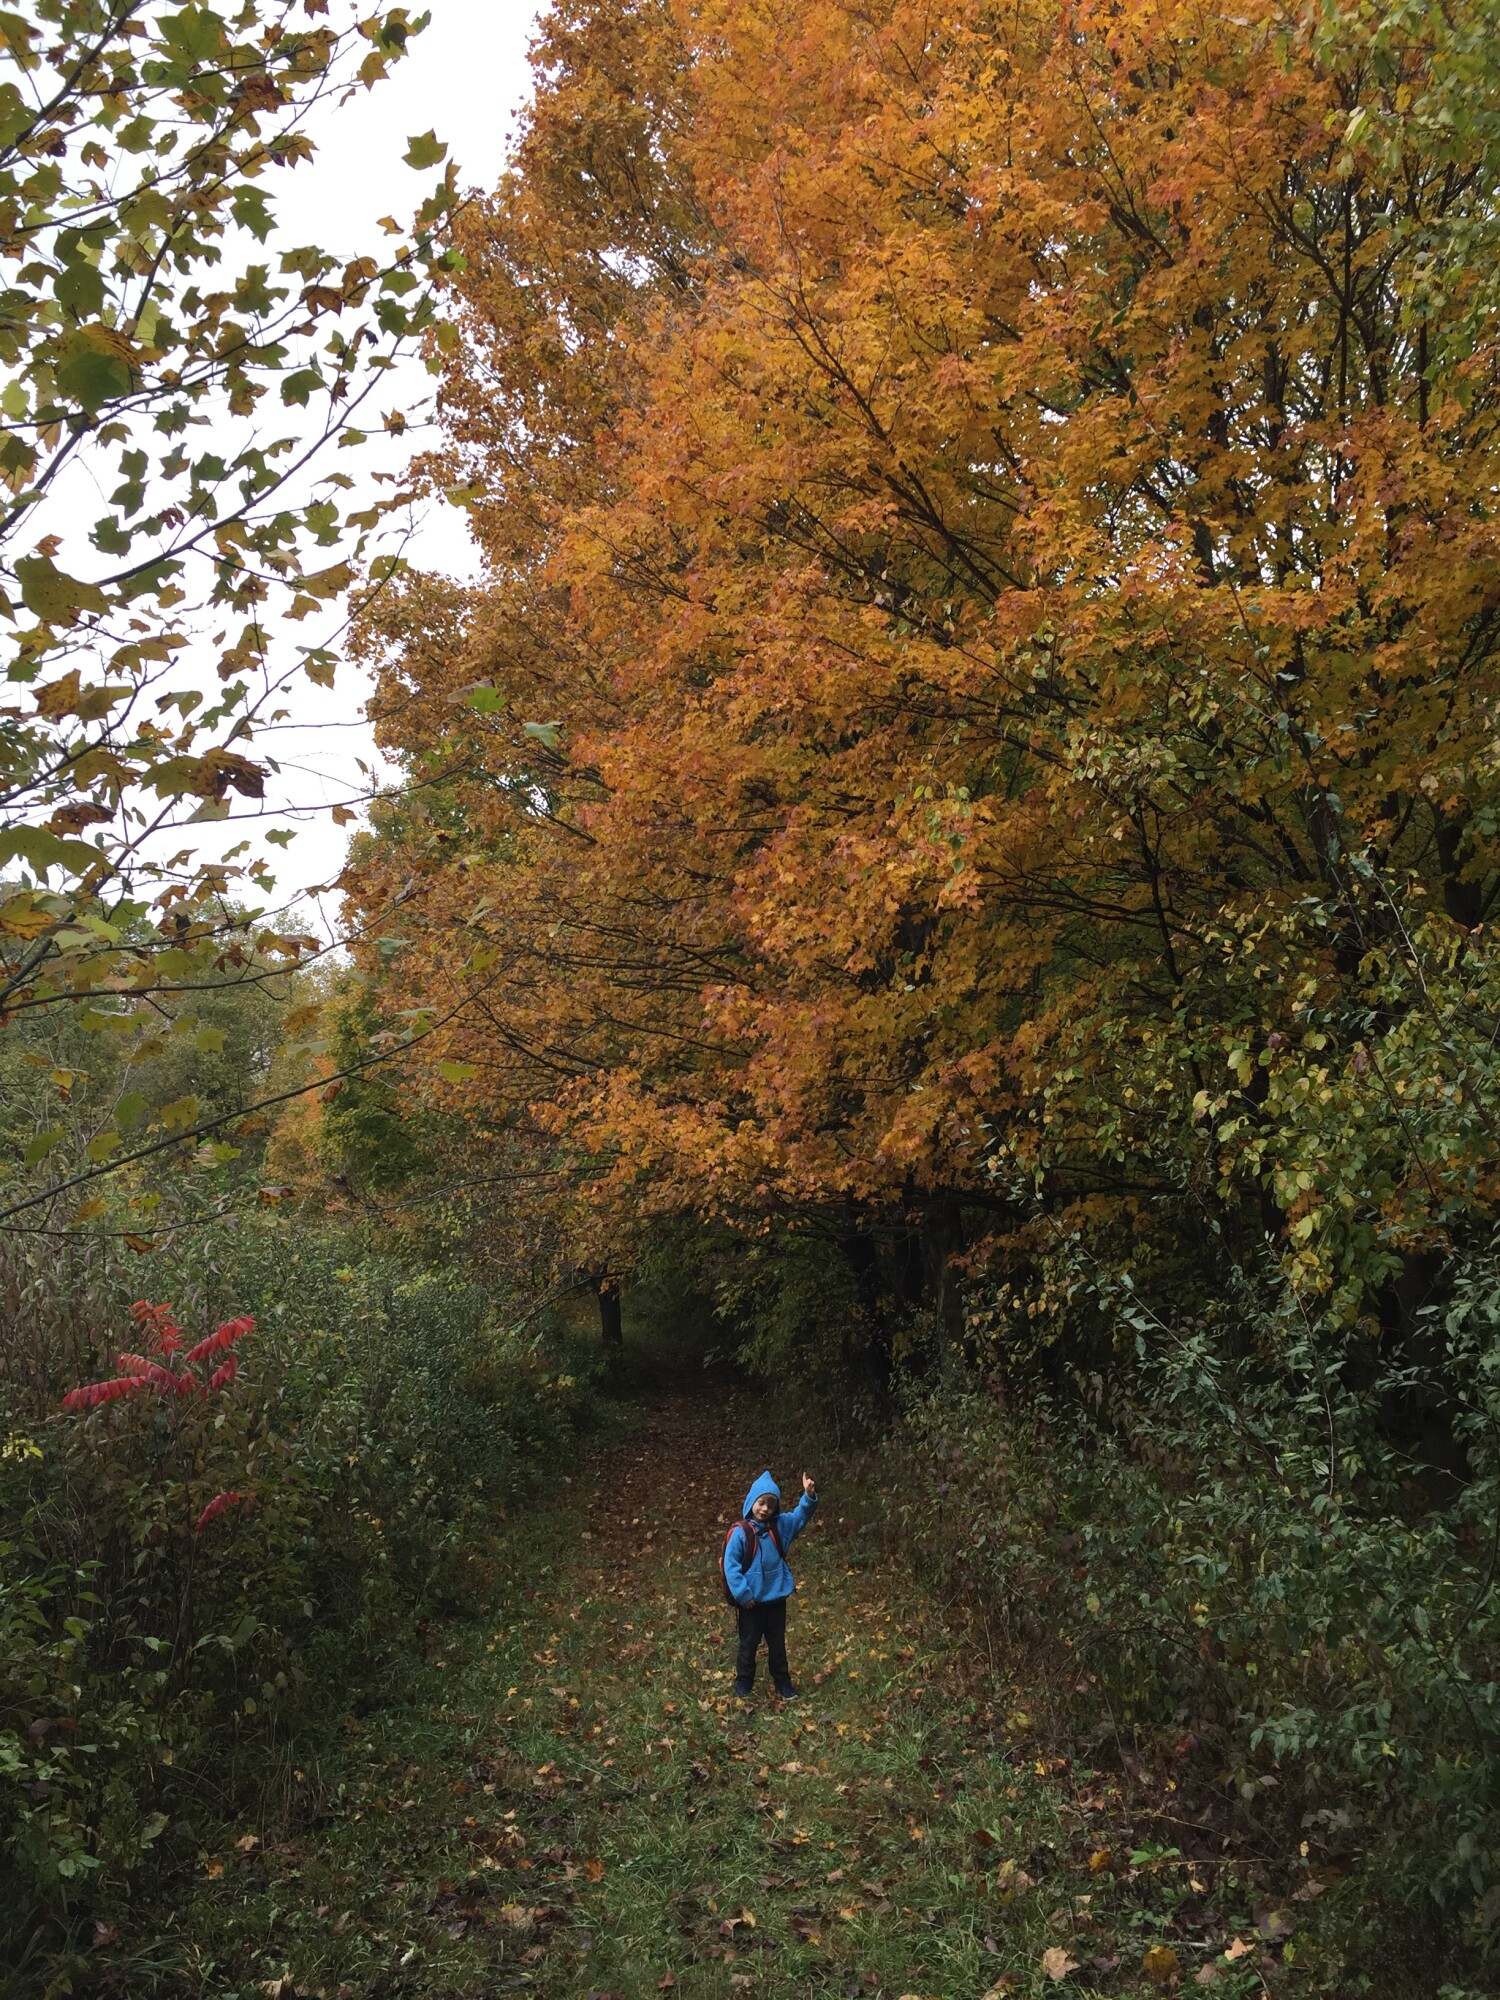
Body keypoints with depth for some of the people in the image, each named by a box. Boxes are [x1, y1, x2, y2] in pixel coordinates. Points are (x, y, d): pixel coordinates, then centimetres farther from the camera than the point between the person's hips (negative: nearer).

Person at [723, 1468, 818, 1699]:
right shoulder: (741, 1532, -16)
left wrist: (809, 1496, -27)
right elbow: (731, 1565, -15)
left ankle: (783, 1684, 31)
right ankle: (743, 1684, 29)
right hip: (752, 1600, -4)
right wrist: (742, 1594, -18)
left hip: (776, 1597, 4)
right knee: (749, 1644, 12)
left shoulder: (780, 1526, -2)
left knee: (778, 1644, 17)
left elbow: (801, 1515, -8)